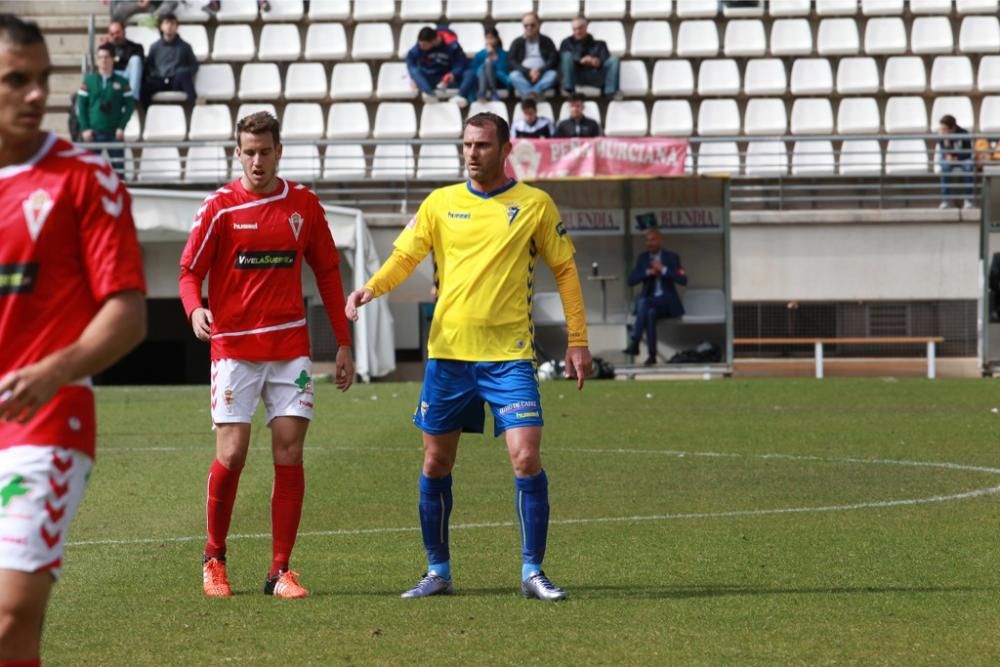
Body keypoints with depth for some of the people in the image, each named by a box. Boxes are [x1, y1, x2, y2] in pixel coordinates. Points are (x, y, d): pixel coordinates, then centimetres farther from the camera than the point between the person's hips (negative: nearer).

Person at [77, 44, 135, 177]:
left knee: (118, 167, -1)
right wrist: (85, 128, -7)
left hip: (114, 133, 0)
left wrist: (122, 127, -7)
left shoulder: (122, 82, 4)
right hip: (93, 133, 0)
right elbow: (80, 106, 2)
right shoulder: (88, 81, 3)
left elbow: (130, 105, 3)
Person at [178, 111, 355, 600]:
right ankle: (214, 558, 15)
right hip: (234, 347, -2)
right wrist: (196, 310, -23)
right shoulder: (220, 207, -2)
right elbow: (190, 271, -1)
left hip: (290, 347, 2)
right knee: (231, 454, -6)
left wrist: (343, 344, 9)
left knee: (289, 454, -2)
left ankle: (280, 572, 2)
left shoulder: (304, 205, 6)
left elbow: (327, 272, 12)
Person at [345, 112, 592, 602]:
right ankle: (438, 571, 20)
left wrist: (577, 340, 3)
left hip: (508, 355, -2)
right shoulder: (440, 203, 7)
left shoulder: (534, 205, 3)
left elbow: (564, 270, 8)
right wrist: (370, 289, -16)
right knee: (435, 464, 6)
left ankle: (533, 572, -2)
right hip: (447, 353, 3)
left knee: (526, 458, -13)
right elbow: (404, 257, 5)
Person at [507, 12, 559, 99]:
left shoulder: (547, 41, 13)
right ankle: (531, 94, -54)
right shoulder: (517, 43, 13)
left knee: (553, 74, -31)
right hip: (524, 76, 0)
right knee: (514, 75, -31)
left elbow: (554, 59, 1)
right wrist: (528, 71, -14)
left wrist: (540, 71, -16)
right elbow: (511, 62, 1)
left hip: (542, 76, 0)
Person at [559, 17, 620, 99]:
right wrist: (580, 61, -16)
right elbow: (561, 60, 3)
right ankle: (568, 90, -39)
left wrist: (598, 62, -21)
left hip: (596, 75, 1)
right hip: (577, 76, -1)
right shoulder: (568, 43, 21)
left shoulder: (598, 44, 23)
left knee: (613, 60, -20)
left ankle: (611, 91, -38)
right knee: (567, 55, -26)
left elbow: (606, 59, 5)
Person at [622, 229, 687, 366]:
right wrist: (648, 272, -13)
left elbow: (683, 280, -11)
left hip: (666, 302, -3)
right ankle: (652, 354, -39)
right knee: (650, 312, -35)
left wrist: (663, 270, -19)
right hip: (648, 300, 3)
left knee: (644, 303, -36)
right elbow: (631, 280, 3)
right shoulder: (643, 257, 14)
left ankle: (635, 343, -43)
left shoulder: (671, 257, 3)